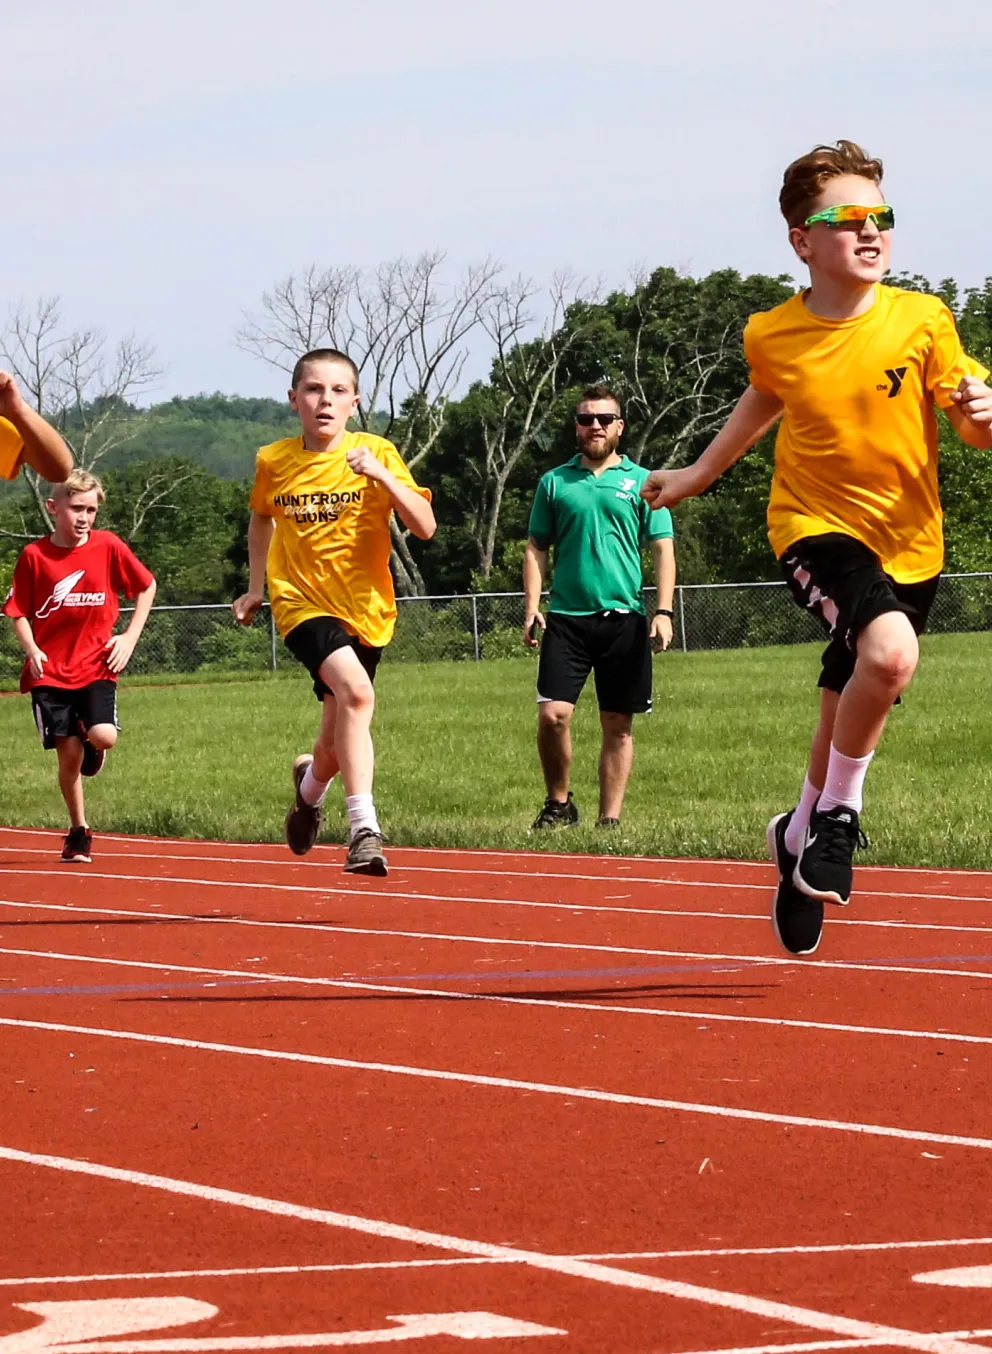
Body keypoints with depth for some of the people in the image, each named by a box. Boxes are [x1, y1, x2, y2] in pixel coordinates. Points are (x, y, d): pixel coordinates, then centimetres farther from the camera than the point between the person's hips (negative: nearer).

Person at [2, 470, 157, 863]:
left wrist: (130, 638, 2)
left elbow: (147, 587, 11)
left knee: (103, 736, -20)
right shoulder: (34, 555, -3)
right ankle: (78, 831, 14)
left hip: (96, 666, 0)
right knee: (68, 753, -4)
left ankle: (90, 742, 18)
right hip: (50, 671, 0)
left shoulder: (109, 547, -2)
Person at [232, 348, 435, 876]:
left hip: (366, 610, 1)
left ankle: (311, 781, 51)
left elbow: (424, 527, -14)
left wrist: (382, 476, -26)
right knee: (355, 690, -31)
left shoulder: (377, 453, -6)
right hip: (303, 602, -1)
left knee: (338, 744, 11)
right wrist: (255, 587, 20)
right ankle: (364, 830, -33)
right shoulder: (273, 462, 0)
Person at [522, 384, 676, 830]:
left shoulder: (641, 482, 7)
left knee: (618, 725, 2)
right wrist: (531, 608, 0)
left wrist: (663, 611, -6)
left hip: (623, 618, 0)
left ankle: (610, 819, 8)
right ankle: (559, 803, 9)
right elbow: (536, 550, 12)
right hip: (567, 615, 0)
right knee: (552, 714, -10)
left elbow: (663, 550, 5)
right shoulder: (555, 482, 10)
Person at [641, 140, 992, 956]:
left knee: (849, 723, 12)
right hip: (816, 525, -2)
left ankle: (804, 832, 41)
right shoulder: (773, 336, -7)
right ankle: (838, 811, -10)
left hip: (908, 543, 2)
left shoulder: (922, 320, -10)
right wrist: (698, 475, 27)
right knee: (890, 650, -31)